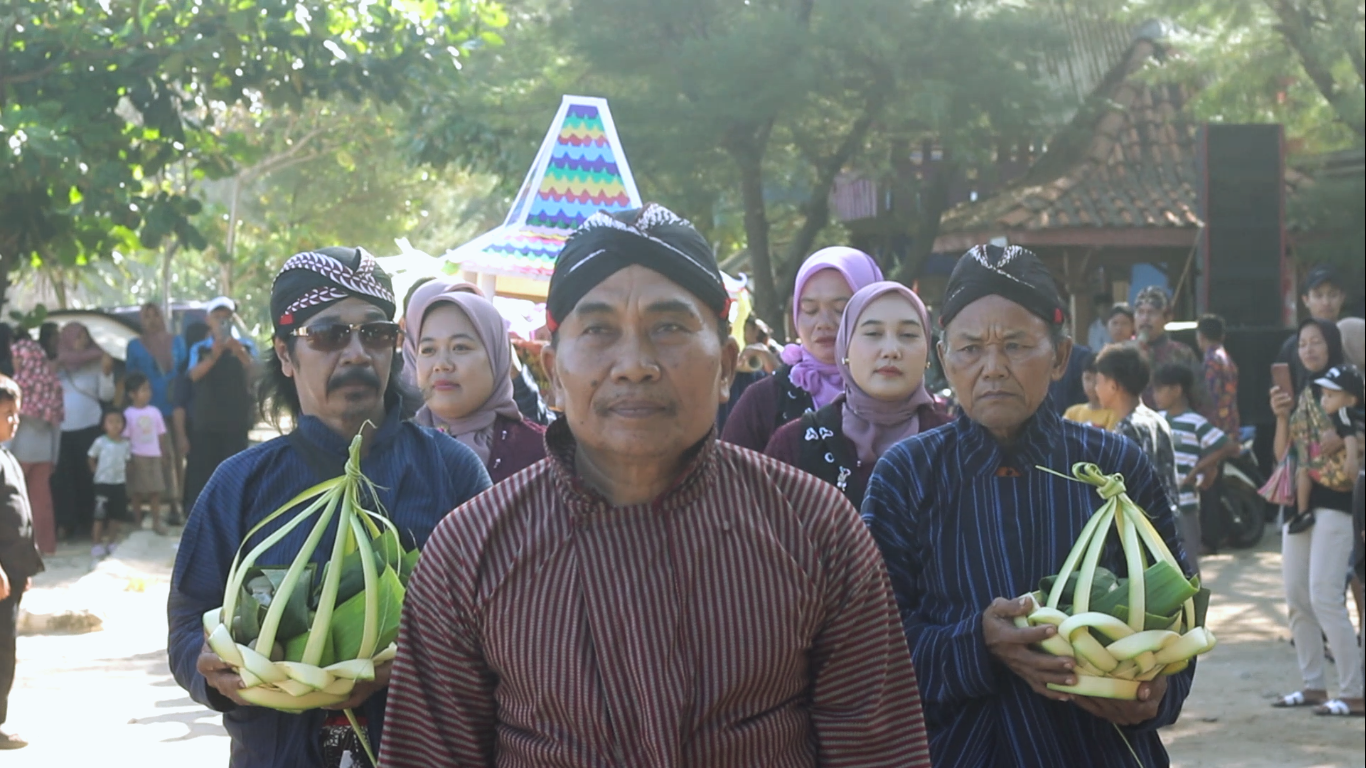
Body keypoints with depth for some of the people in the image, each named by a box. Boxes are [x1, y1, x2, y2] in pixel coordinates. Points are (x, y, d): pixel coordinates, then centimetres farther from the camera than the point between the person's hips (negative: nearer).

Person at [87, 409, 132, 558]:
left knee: (116, 515, 9)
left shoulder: (126, 444, 2)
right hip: (103, 483, -4)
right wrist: (95, 470, -5)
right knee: (100, 515, -4)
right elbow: (91, 458, 4)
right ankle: (96, 544, 2)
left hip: (119, 483, 4)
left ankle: (112, 542, 22)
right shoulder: (100, 442, -8)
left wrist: (127, 483, 9)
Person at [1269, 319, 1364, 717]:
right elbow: (1282, 455, 12)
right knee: (1297, 597, 8)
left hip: (1334, 502, -8)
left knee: (1324, 595, -14)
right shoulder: (1301, 396, 15)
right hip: (1299, 502, 8)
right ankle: (1313, 685, 16)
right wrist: (1281, 417, -2)